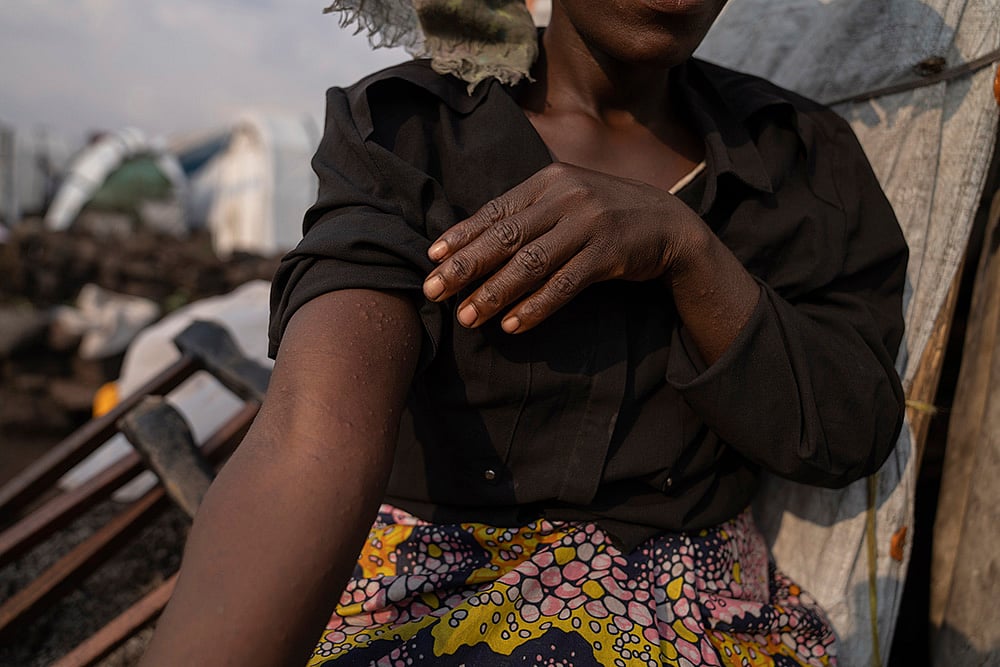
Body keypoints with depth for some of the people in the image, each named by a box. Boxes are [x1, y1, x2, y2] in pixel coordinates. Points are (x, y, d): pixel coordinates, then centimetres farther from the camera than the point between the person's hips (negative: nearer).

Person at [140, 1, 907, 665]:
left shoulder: (802, 153, -1)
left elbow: (851, 432, -8)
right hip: (433, 601, -2)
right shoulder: (404, 137, -12)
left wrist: (685, 243, -24)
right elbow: (312, 439, -27)